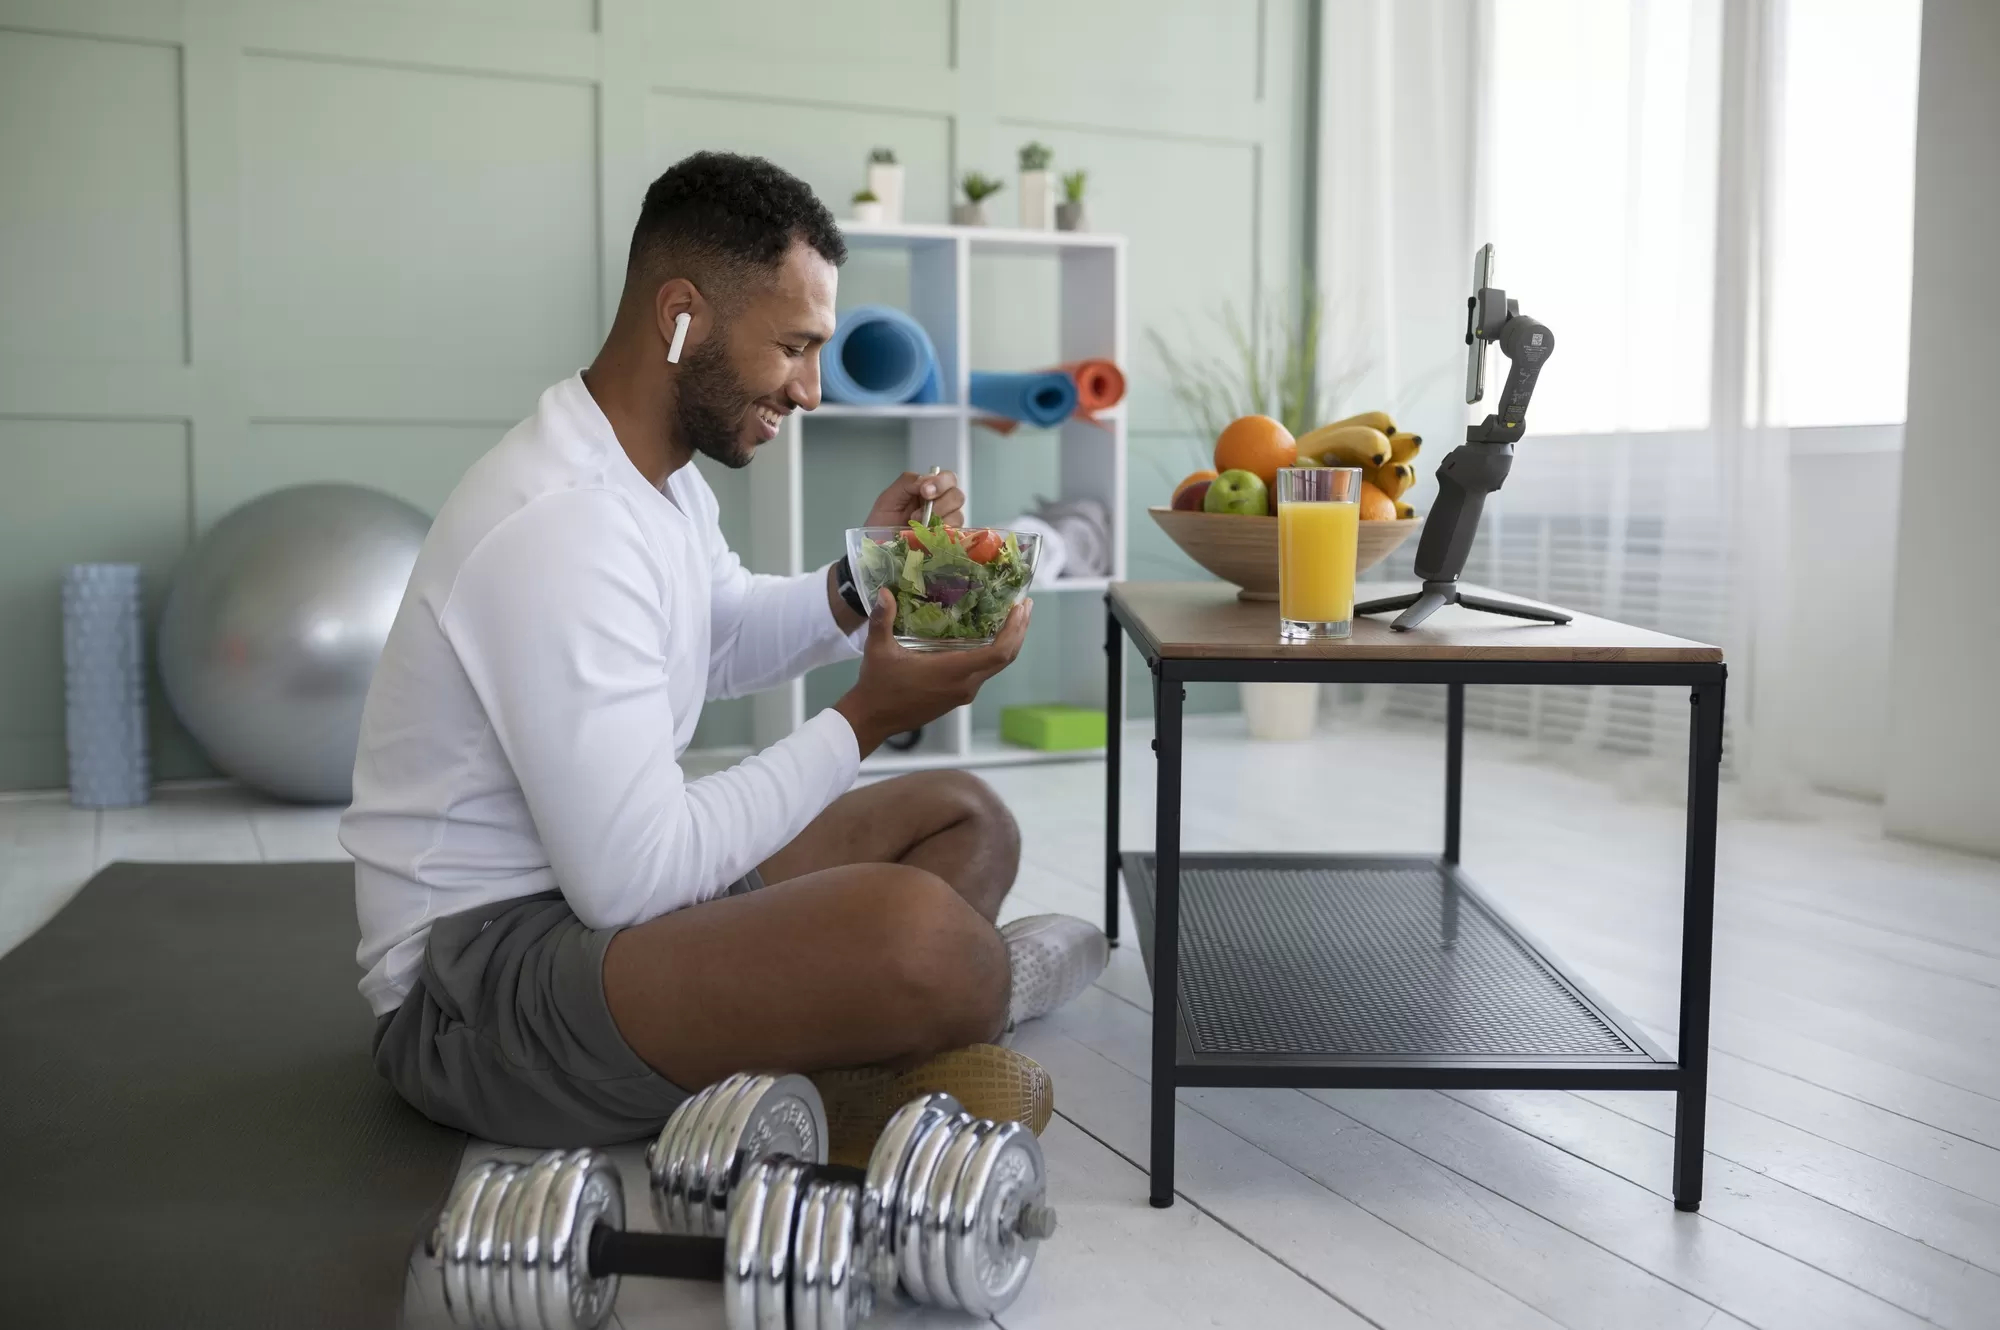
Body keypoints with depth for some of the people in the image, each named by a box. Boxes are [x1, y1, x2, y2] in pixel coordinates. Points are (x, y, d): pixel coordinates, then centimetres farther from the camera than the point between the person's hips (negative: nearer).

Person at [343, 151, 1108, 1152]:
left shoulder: (654, 470, 6)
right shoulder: (561, 525, -26)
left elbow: (723, 645, 25)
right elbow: (633, 882, -27)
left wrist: (858, 582, 3)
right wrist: (866, 720, -18)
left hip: (601, 878, 11)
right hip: (477, 977, -11)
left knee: (966, 818, 12)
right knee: (915, 929, -33)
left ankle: (872, 1069, -7)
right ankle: (987, 985, 0)